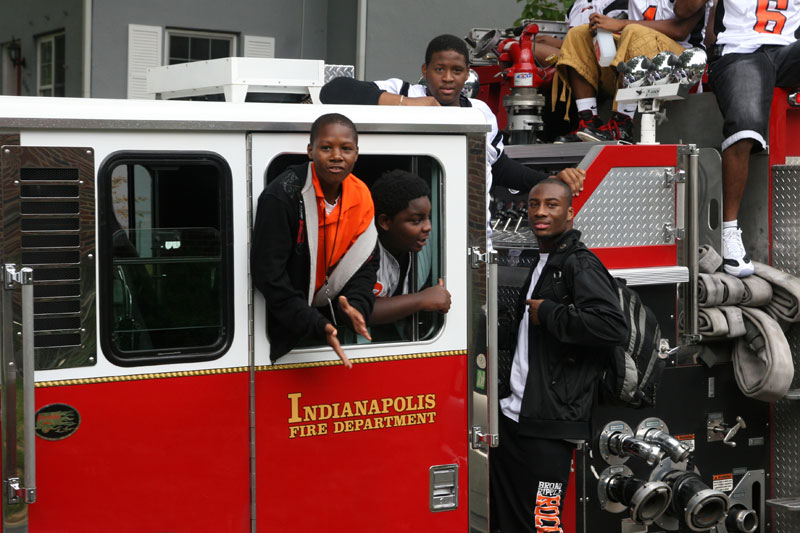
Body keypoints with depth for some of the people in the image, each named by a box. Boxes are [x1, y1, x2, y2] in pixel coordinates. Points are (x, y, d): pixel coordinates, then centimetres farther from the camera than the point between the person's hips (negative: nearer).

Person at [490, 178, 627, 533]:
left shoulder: (580, 266, -10)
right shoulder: (540, 265, 18)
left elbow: (613, 326, -27)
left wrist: (548, 313, -18)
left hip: (548, 427, -9)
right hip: (513, 418, 9)